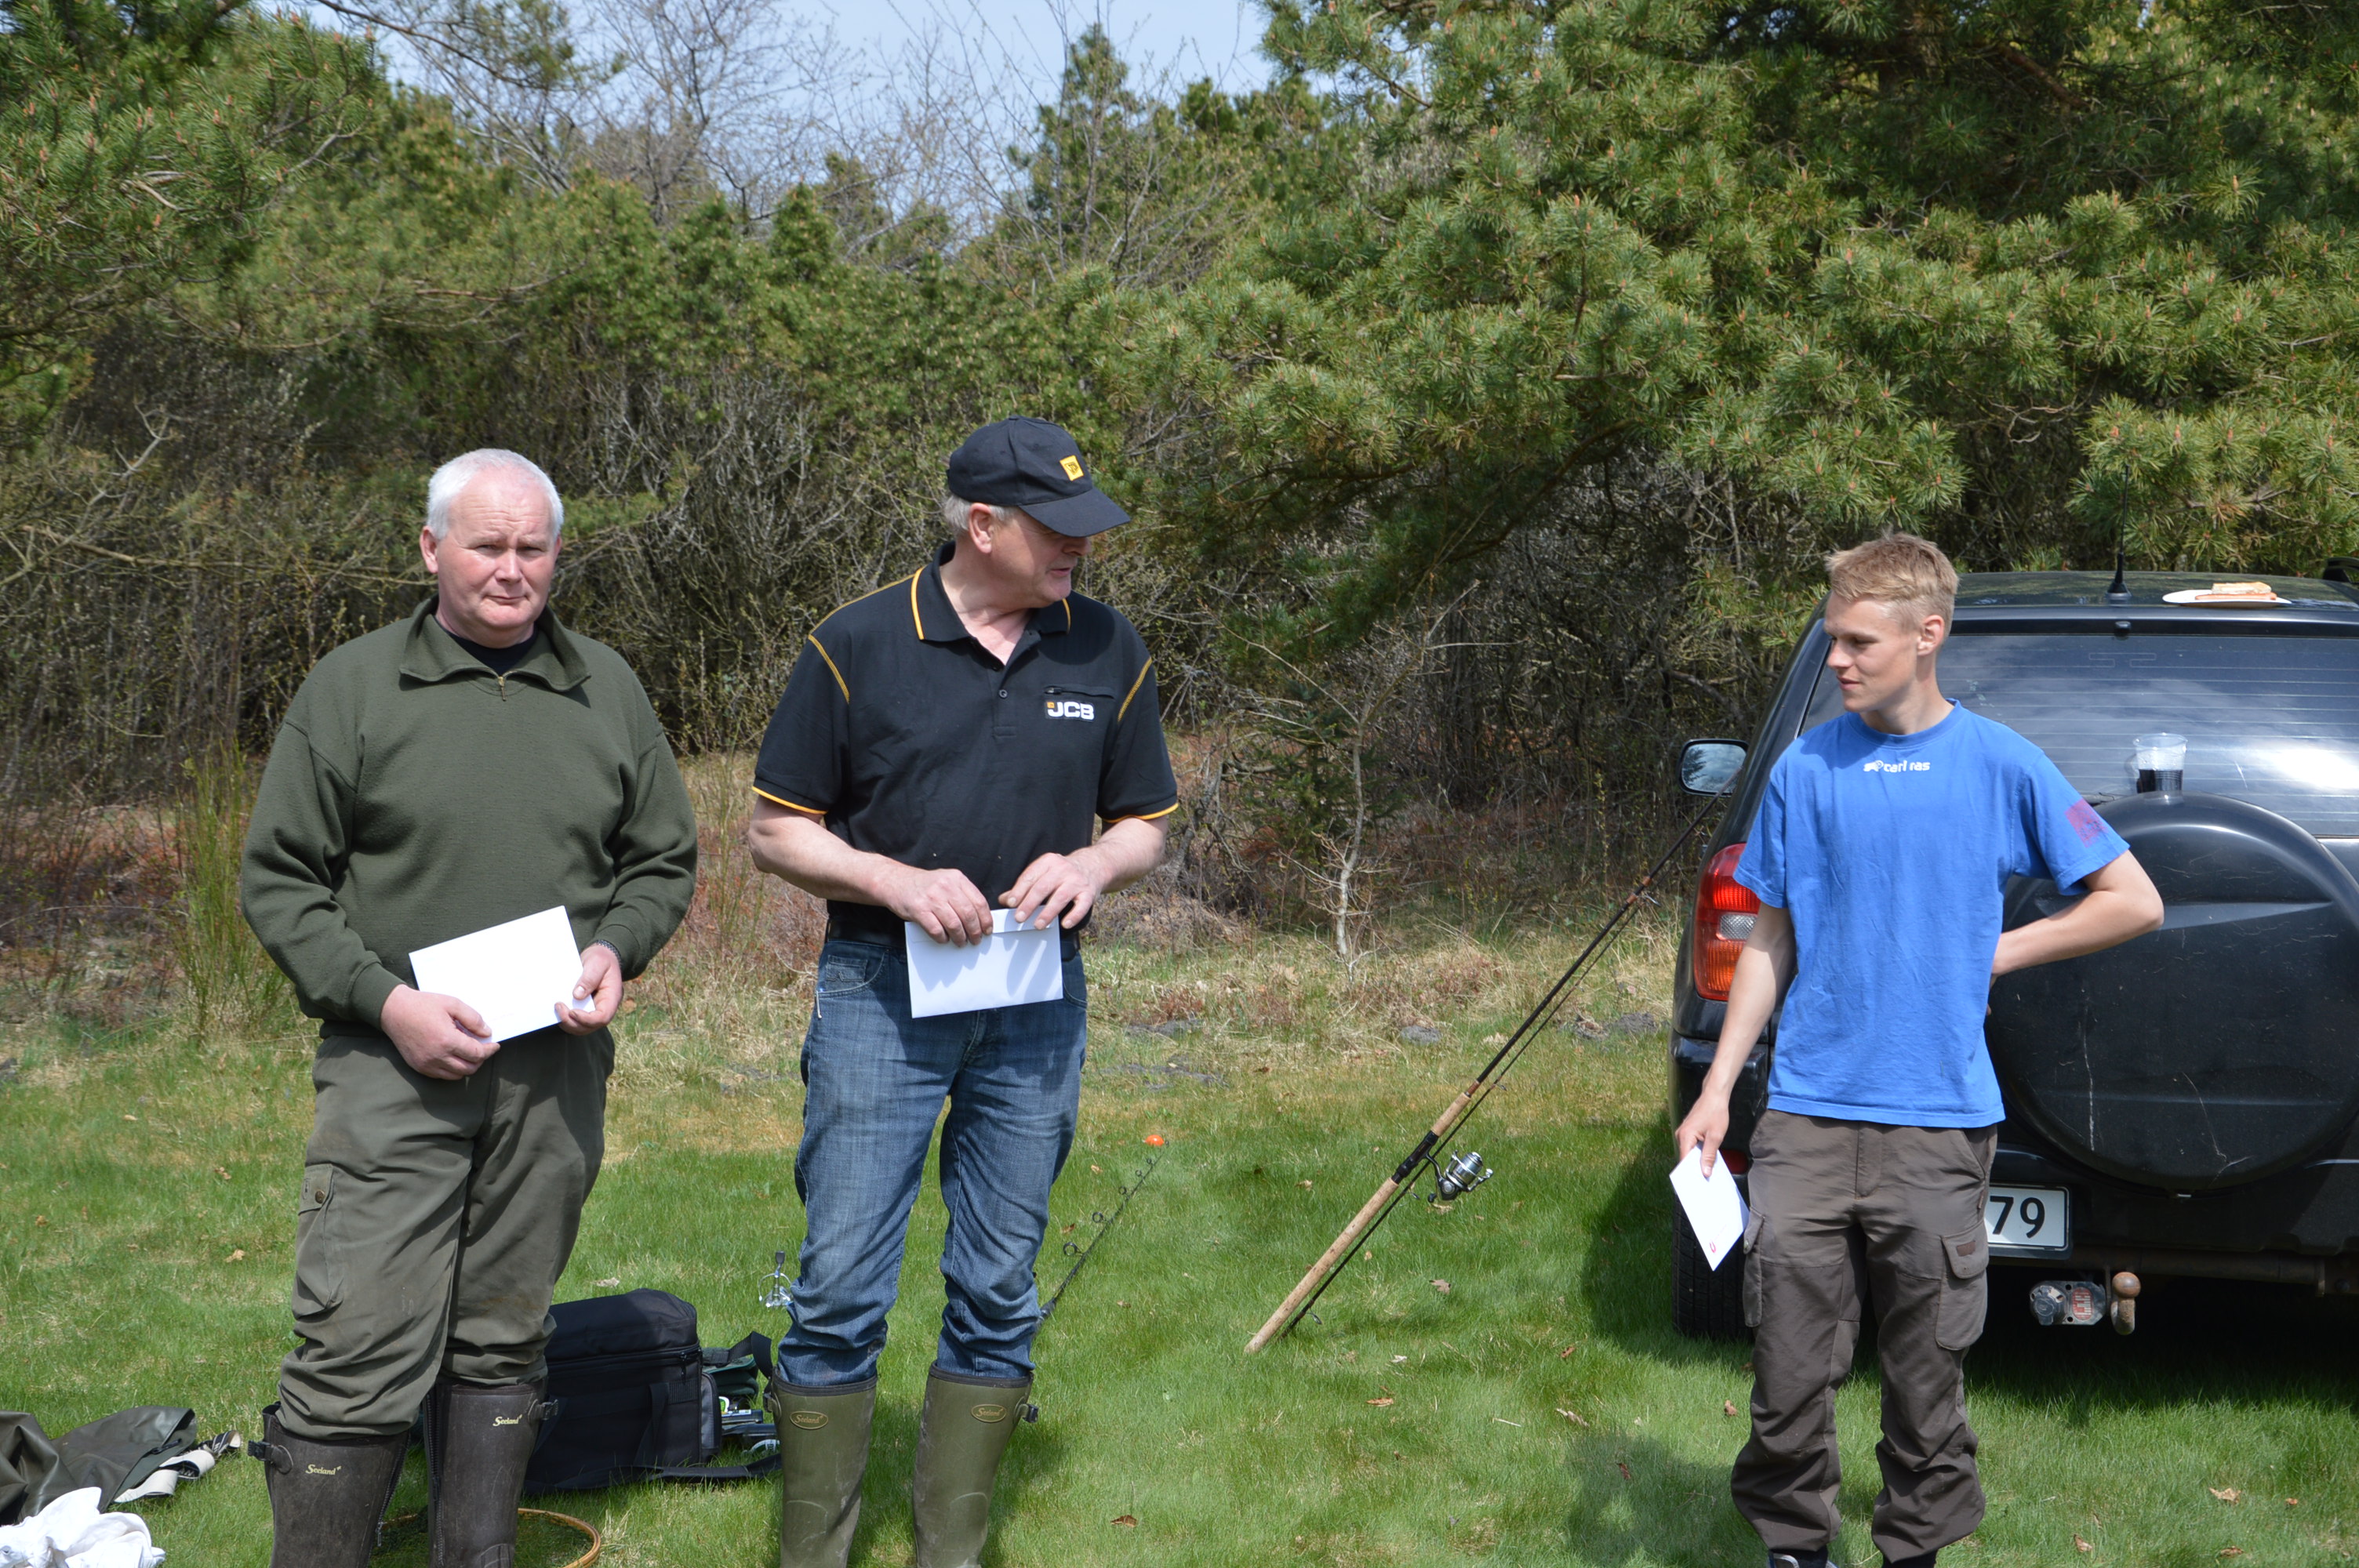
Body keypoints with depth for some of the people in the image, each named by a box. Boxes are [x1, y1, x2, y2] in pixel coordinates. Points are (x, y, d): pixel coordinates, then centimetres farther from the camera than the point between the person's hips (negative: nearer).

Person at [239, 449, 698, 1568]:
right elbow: (279, 882, 0)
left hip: (555, 1070, 4)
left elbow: (664, 861, 17)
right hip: (392, 1066, -3)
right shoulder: (350, 688, 0)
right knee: (357, 1352, -9)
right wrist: (385, 999, -12)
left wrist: (615, 949, -4)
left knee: (503, 1342, 12)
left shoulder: (608, 690, 11)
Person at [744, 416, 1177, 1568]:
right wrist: (894, 880, -16)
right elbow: (775, 831, 0)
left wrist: (1091, 864, -10)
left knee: (998, 1295, 8)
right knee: (842, 1288, -3)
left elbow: (1146, 826, 12)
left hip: (1036, 1005, 3)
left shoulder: (1108, 654, 4)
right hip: (879, 996, -3)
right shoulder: (857, 646, -5)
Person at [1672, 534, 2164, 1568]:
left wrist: (1991, 955, 0)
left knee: (1927, 1368, 7)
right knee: (1790, 1364, 2)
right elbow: (1770, 944, 11)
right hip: (1807, 1114, 1)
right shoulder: (1805, 769, 5)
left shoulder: (2000, 764, -1)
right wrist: (1718, 1087, 5)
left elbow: (2133, 902, 3)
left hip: (1937, 1121, -1)